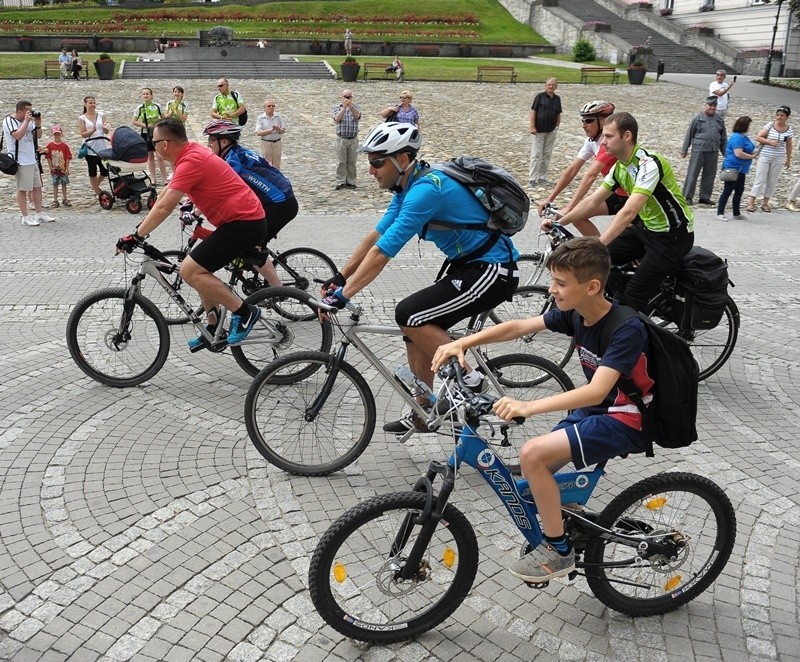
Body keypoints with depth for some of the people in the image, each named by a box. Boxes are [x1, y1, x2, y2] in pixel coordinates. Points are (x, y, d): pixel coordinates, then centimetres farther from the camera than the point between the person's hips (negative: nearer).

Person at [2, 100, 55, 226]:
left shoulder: (28, 121, 11)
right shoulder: (9, 121, -10)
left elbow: (38, 136, 16)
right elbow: (17, 135, -26)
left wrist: (37, 123, 1)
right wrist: (26, 121, -20)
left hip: (32, 160, 8)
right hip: (20, 162, -8)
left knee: (37, 187, 10)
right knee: (22, 189, -2)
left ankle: (39, 214, 18)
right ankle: (25, 217, 3)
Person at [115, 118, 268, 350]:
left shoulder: (191, 161, -17)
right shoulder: (190, 153, 14)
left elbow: (164, 208, -19)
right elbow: (165, 194, 23)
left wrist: (135, 236, -12)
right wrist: (141, 227, 25)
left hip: (244, 222, -10)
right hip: (245, 219, 10)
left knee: (190, 270, -13)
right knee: (200, 270, 18)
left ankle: (244, 312, -8)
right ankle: (214, 329, 23)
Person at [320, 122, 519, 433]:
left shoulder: (426, 188, -24)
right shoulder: (408, 186, 7)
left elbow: (381, 253, -26)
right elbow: (375, 235, 13)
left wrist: (342, 295, -22)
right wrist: (340, 277, 10)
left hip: (492, 271, -10)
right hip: (470, 266, 10)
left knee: (409, 315, -18)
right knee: (416, 330, 9)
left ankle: (466, 378, -2)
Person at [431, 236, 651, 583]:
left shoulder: (627, 329, -27)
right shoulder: (573, 313, -4)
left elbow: (597, 391, -38)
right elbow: (518, 327, -3)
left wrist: (529, 407, -50)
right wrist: (461, 343, -17)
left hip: (626, 421, -8)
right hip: (595, 410, 8)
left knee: (533, 454, -22)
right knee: (537, 473, 4)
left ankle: (559, 550, -5)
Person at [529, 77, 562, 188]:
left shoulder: (557, 99, 10)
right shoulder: (540, 96, -4)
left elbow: (558, 114, 16)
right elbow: (533, 111, -6)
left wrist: (557, 125, 5)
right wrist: (532, 127, -11)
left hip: (551, 131, 5)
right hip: (539, 131, -5)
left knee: (547, 155, 8)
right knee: (536, 154, -4)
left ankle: (542, 178, 16)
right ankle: (532, 178, 0)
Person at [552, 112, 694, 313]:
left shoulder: (648, 163, -27)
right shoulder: (619, 167, 1)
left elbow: (629, 212, -37)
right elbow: (592, 201, 7)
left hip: (673, 235, -8)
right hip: (646, 227, 8)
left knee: (634, 298, -10)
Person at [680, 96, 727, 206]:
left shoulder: (719, 120, 12)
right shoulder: (698, 118, -1)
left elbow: (723, 137, 19)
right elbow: (689, 134, 2)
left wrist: (725, 153, 17)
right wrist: (684, 150, 0)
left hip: (713, 152, 5)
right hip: (699, 150, -5)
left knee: (710, 175, 9)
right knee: (693, 173, -5)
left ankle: (705, 197, 18)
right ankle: (687, 196, -1)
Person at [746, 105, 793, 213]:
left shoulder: (789, 130, 1)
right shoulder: (770, 126, -6)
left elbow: (788, 146, 11)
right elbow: (758, 137, -6)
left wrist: (788, 159, 13)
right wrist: (769, 141, -19)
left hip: (778, 159, 3)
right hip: (764, 157, -3)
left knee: (772, 182, 7)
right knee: (760, 180, -3)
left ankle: (765, 203, 16)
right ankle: (751, 202, 0)